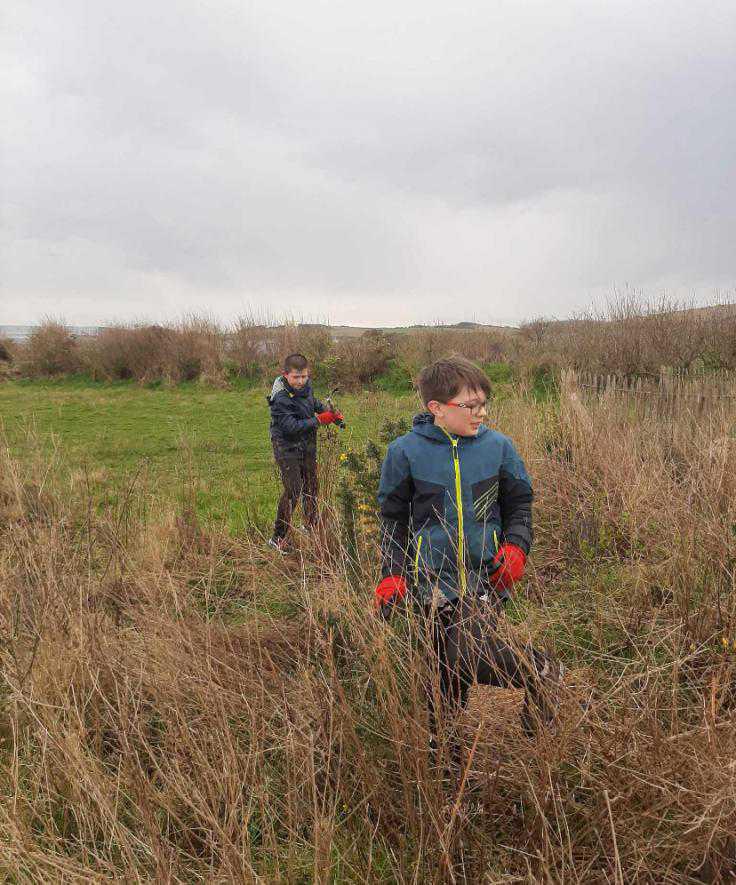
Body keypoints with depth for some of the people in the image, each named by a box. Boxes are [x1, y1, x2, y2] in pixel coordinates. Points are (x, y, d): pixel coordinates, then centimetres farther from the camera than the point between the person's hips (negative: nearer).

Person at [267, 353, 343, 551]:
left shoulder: (306, 385, -2)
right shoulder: (280, 398, -25)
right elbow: (291, 427, -29)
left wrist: (330, 413, 9)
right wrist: (318, 420, -27)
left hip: (307, 445, 8)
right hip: (287, 447, -8)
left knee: (311, 487, 17)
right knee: (293, 490, -12)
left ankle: (311, 526, 37)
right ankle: (278, 538, 0)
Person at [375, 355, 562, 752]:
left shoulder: (498, 446, 1)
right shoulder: (406, 451, -3)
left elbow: (519, 505, 14)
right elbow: (393, 519, 7)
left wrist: (515, 546, -3)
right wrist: (392, 574, 0)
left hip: (486, 575, 0)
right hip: (433, 577, 1)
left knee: (471, 658, -13)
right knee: (449, 666, -3)